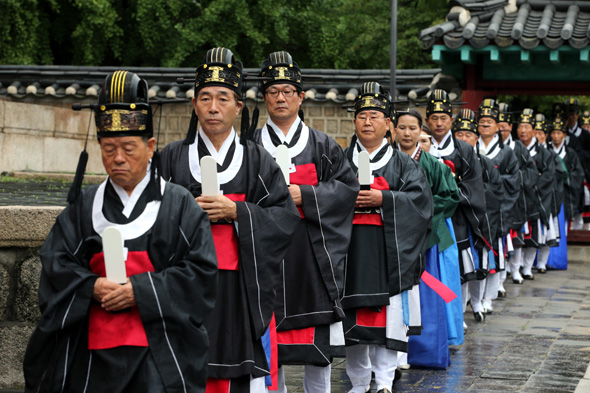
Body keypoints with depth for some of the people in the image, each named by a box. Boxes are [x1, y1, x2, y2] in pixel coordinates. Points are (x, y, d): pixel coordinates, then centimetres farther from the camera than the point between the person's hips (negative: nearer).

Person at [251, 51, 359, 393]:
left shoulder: (323, 146, 8)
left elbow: (348, 187, 0)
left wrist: (304, 195, -12)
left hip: (314, 252, 0)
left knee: (320, 337, 2)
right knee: (268, 339, 4)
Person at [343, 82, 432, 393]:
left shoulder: (402, 164, 11)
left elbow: (419, 197, -3)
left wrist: (382, 199, -15)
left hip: (389, 251, -1)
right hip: (351, 250, 1)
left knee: (387, 317, -5)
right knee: (353, 318, 1)